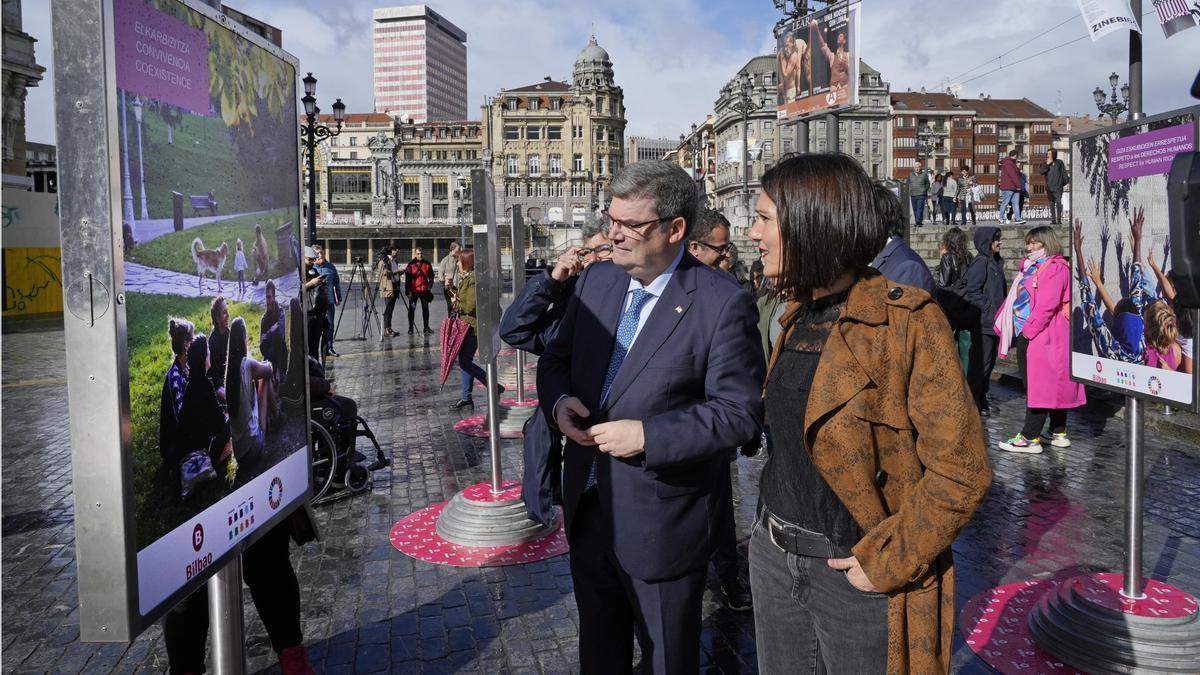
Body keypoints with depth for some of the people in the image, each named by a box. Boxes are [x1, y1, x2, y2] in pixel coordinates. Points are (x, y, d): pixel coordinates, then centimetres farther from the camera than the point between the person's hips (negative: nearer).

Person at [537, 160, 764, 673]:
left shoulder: (722, 303, -18)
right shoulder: (595, 280, 2)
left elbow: (740, 411, -19)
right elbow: (555, 359, 12)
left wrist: (648, 435, -25)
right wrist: (558, 401, -10)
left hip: (662, 522, -5)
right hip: (588, 510, 6)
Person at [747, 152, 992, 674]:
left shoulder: (907, 322, -17)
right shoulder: (797, 316, 6)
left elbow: (962, 470, -18)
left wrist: (887, 561, -17)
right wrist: (771, 524, 10)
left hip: (857, 575, -7)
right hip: (774, 559, 7)